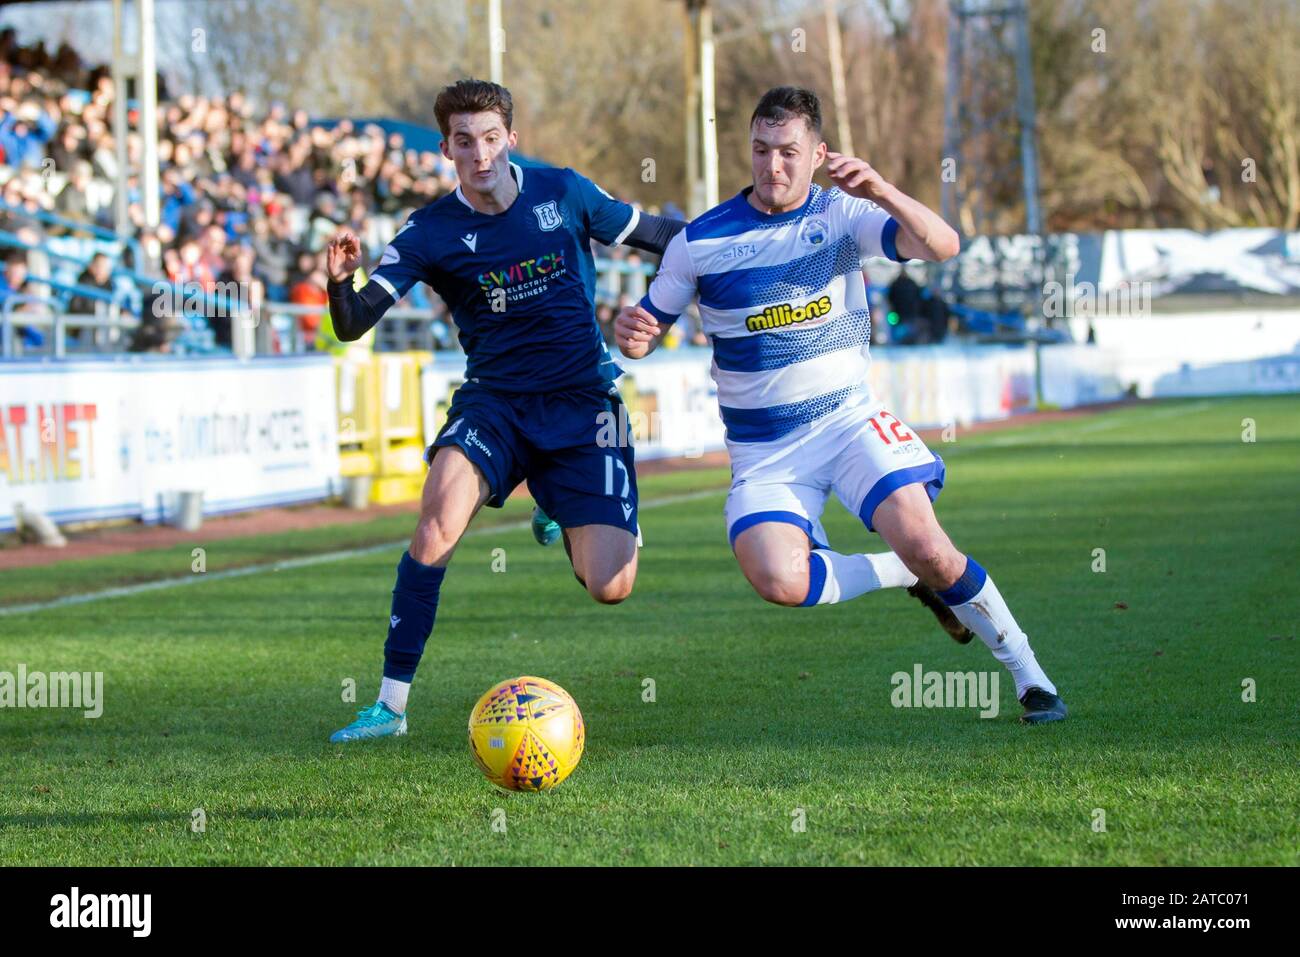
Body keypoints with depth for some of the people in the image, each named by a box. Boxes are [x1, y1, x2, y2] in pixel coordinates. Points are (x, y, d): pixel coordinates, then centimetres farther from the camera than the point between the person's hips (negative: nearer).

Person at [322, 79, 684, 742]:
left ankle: (562, 519, 29)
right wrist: (341, 281, -32)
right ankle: (391, 705, -23)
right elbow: (353, 325, -12)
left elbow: (654, 234, 16)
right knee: (440, 515, -32)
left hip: (582, 401, 1)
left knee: (610, 587, -12)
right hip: (493, 401, -1)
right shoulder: (430, 232, -4)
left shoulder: (564, 193, -1)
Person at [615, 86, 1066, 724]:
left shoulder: (843, 215, -3)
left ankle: (1028, 674, -1)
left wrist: (881, 192, -35)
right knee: (778, 582, -25)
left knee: (924, 546, -22)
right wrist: (630, 333, -19)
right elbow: (646, 331, 6)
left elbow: (943, 246, -18)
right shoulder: (700, 241, -3)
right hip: (763, 450, 1)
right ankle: (905, 575, 3)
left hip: (849, 420, -1)